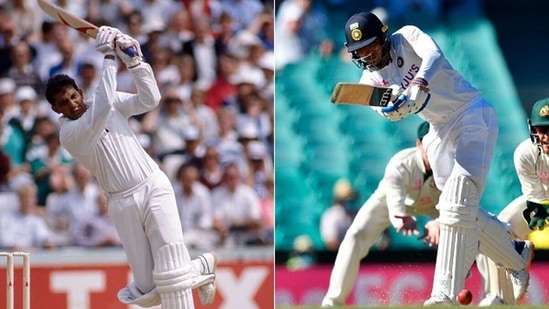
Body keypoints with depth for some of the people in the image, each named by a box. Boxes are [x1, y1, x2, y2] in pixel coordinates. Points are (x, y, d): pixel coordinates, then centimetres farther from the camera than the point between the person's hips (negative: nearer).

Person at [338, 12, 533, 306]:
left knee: (459, 199, -20)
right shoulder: (371, 79, 1)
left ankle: (446, 293, -27)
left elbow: (433, 55, -33)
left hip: (472, 114, -7)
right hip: (440, 132, 7)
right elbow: (388, 110, -18)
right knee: (460, 207, 7)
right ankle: (517, 256, 30)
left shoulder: (407, 37, -11)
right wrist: (392, 104, -43)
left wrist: (418, 86, -52)